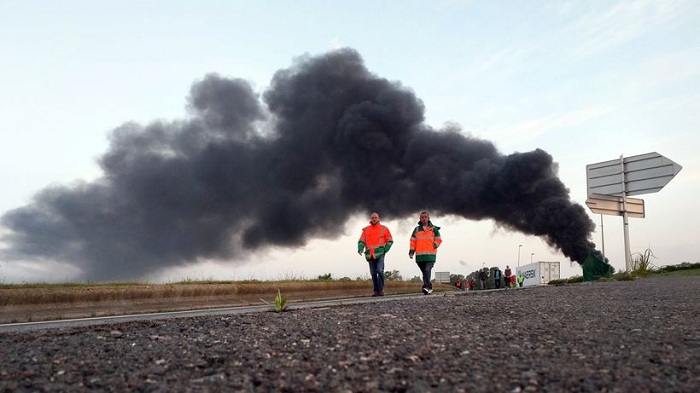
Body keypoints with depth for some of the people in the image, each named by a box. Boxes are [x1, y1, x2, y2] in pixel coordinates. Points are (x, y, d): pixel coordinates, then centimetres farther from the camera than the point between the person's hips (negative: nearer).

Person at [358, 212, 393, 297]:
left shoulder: (384, 229, 8)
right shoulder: (366, 230, 14)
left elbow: (390, 241, 8)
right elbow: (361, 241, 9)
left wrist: (385, 250, -5)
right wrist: (360, 249, -10)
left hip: (380, 254, -3)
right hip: (370, 255, 3)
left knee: (380, 271, -16)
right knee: (373, 273, 4)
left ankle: (381, 290, -8)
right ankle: (376, 291, 9)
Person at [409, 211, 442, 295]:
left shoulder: (434, 229, 8)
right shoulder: (416, 229, 14)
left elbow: (438, 240, 10)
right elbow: (413, 241, 12)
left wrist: (435, 245, -6)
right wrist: (411, 251, 2)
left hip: (430, 255, -3)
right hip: (419, 256, 3)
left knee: (427, 271, -20)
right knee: (424, 272, 8)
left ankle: (426, 287, -27)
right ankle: (429, 288, 20)